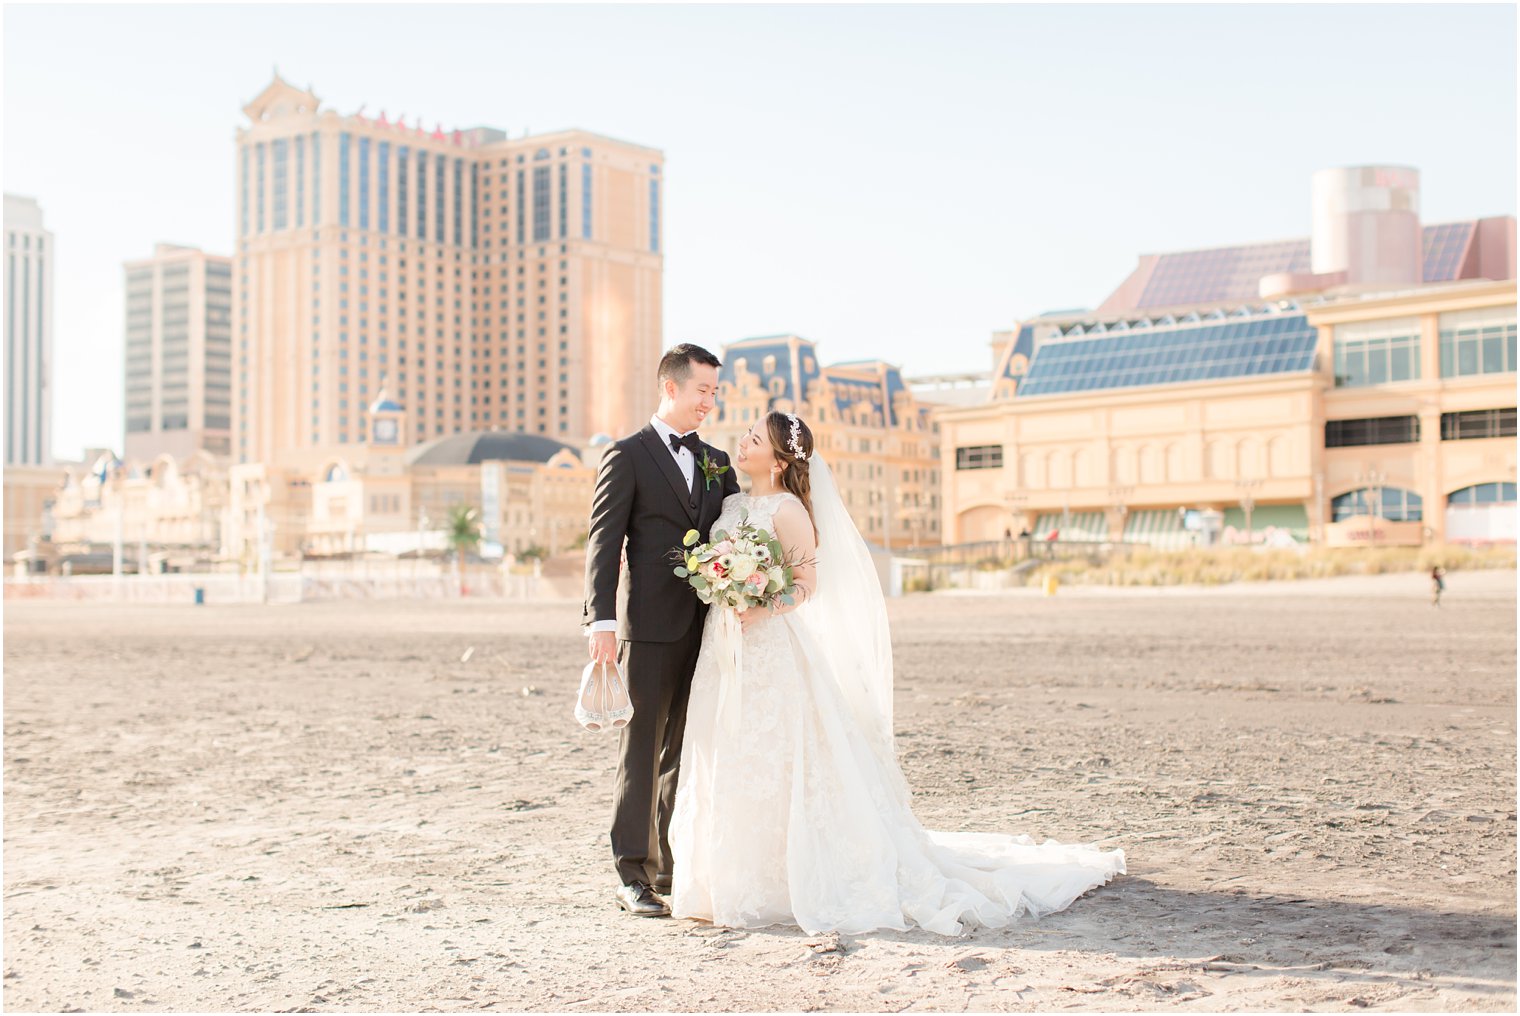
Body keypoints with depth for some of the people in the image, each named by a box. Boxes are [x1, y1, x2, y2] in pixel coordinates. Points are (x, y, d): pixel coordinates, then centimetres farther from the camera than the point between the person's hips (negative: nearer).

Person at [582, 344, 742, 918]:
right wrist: (602, 622, -17)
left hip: (705, 629, 6)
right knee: (641, 749, -2)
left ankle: (674, 864, 20)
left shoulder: (716, 462, 17)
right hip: (649, 628, -6)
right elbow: (604, 543, -7)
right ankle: (633, 875, 3)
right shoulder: (627, 456, -1)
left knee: (686, 751, 11)